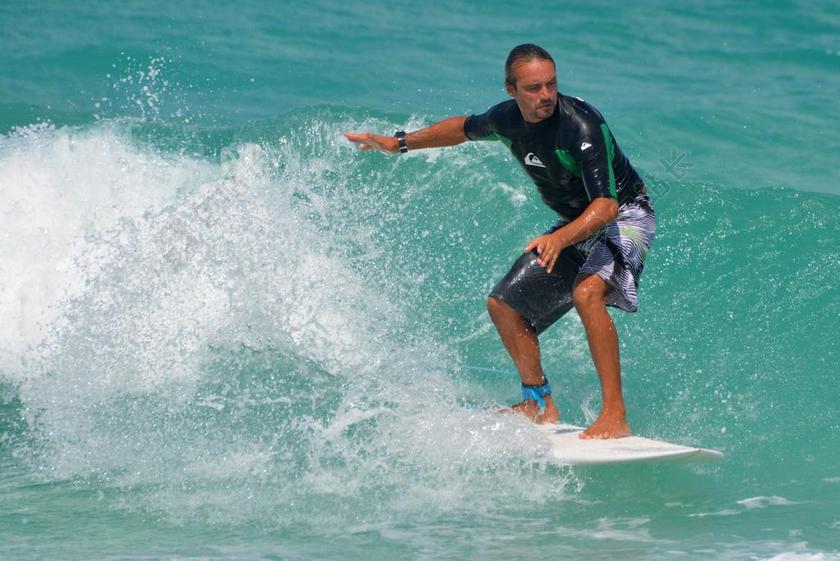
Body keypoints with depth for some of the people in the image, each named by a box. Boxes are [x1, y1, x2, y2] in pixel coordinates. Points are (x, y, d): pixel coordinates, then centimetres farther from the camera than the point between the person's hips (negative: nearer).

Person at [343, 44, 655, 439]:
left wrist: (561, 239, -53)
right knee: (504, 304, 6)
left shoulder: (581, 126, -30)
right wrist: (400, 143, 22)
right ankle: (540, 405, 15)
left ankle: (615, 416, -36)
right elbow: (465, 128, 18)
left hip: (626, 216, -8)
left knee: (587, 292, -35)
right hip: (575, 224, 8)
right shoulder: (507, 119, -7)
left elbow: (606, 205, -37)